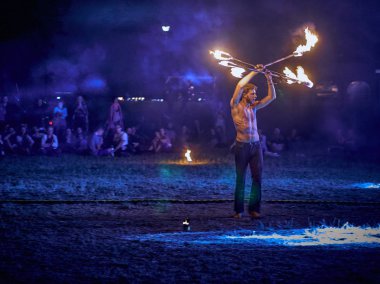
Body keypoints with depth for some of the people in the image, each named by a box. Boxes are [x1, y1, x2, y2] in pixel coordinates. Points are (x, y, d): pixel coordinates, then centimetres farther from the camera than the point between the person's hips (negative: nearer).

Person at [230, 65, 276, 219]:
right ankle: (238, 210, 7)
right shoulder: (235, 105, -3)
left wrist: (269, 80, 2)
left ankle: (254, 209, 2)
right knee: (241, 179, 0)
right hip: (242, 146, -5)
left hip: (256, 146, 5)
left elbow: (271, 97, 13)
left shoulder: (253, 106, 12)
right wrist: (254, 72, -11)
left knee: (257, 177, -2)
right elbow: (240, 85, -16)